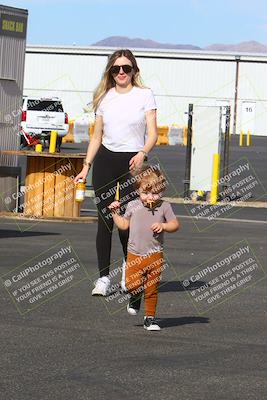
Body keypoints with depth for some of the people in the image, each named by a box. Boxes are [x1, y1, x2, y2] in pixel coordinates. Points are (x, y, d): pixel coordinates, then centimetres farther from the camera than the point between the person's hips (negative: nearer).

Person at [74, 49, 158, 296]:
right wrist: (86, 166, 9)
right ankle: (103, 277, 1)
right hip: (105, 160, 3)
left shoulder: (144, 95, 1)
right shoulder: (105, 98, 11)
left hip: (132, 163, -3)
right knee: (105, 219, -2)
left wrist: (142, 154, -23)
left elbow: (152, 134, -5)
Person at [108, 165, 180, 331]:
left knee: (152, 289, 4)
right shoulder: (133, 206, 4)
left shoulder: (164, 207, -1)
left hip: (155, 255, -1)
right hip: (135, 254, 1)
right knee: (132, 284, -8)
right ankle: (136, 297, 28)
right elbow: (124, 224, 17)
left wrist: (163, 226, -20)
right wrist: (115, 213, 7)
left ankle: (150, 317, 17)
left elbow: (175, 224, -4)